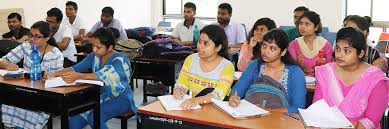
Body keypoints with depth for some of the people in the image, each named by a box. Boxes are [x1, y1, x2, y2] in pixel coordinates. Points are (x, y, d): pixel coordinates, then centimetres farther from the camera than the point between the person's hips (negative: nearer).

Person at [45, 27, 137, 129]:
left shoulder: (120, 60, -17)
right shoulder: (94, 56, 3)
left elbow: (104, 75, -35)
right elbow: (75, 68, -2)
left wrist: (78, 76, -46)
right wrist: (55, 73, -20)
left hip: (120, 99, -6)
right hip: (101, 97, 6)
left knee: (95, 117, -31)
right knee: (75, 120, -16)